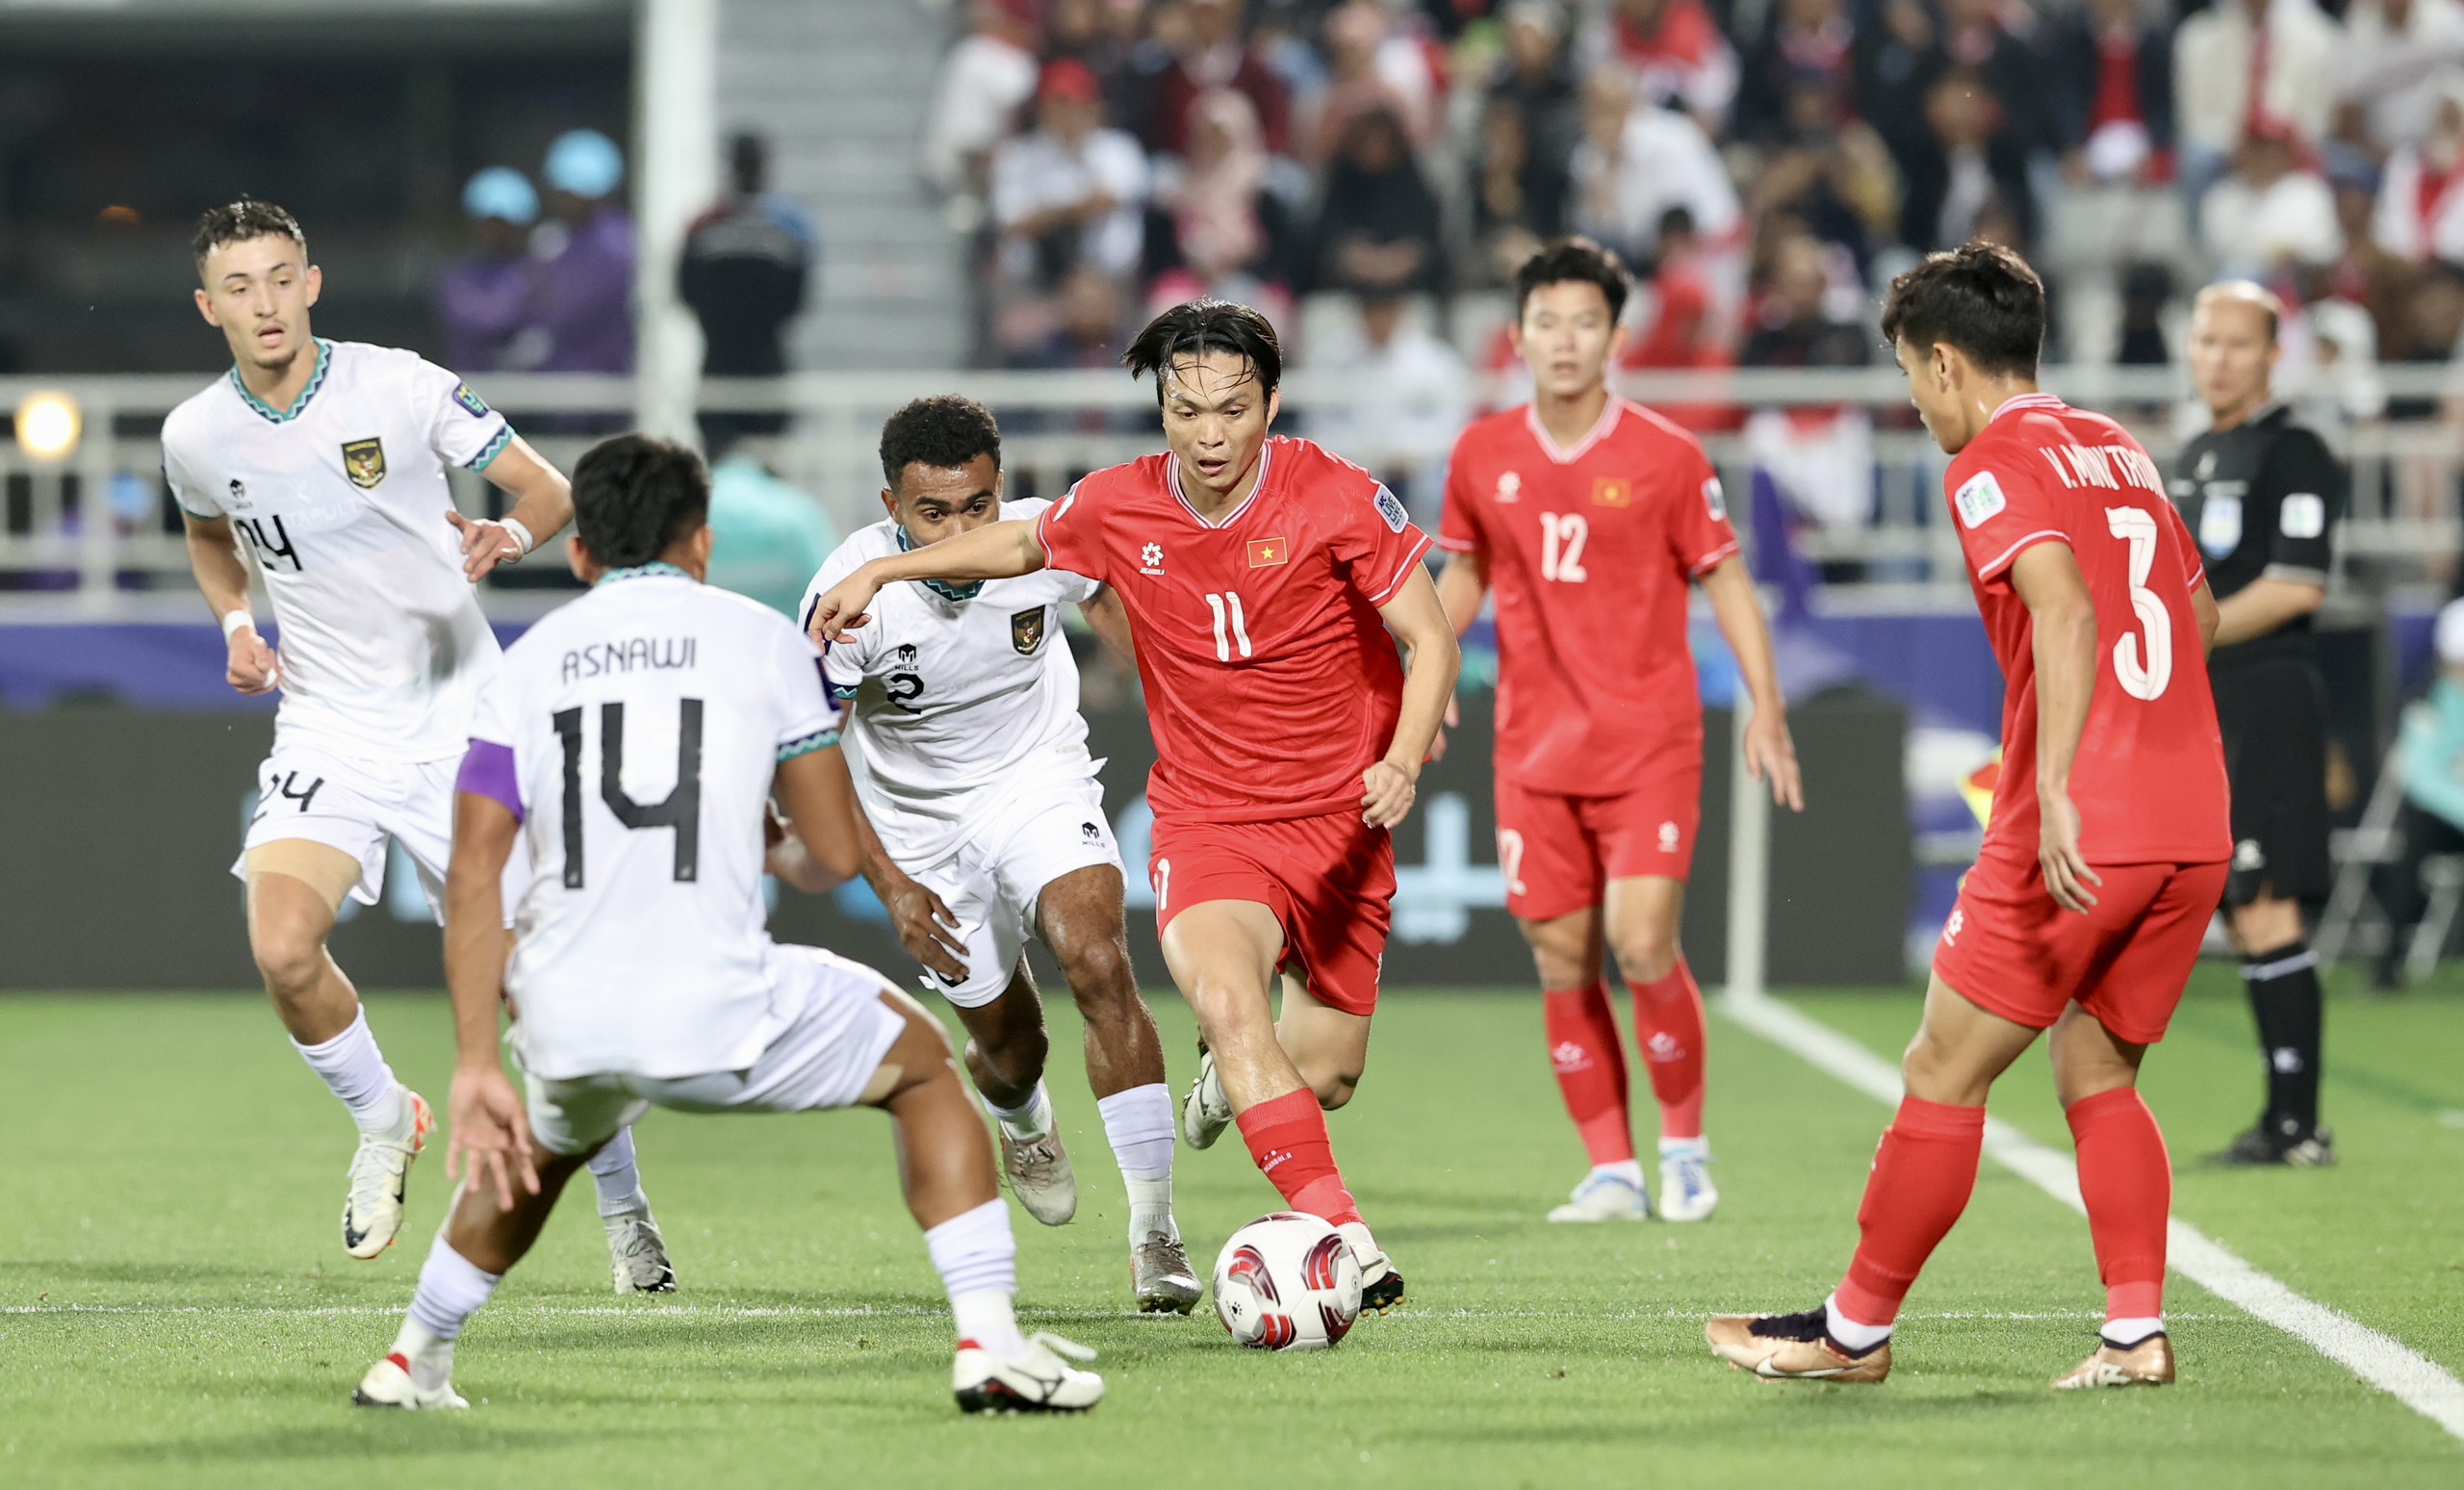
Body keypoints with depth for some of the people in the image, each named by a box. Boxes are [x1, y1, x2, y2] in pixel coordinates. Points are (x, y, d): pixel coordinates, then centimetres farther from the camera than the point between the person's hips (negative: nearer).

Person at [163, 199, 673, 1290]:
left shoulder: (401, 388, -10)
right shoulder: (196, 436, -1)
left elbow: (551, 492, -3)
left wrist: (511, 535, -25)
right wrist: (235, 620, 5)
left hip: (459, 719, -2)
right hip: (328, 729, 2)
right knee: (283, 949, -21)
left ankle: (622, 1208, 18)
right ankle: (383, 1121, 8)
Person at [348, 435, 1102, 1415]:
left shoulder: (528, 663, 12)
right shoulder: (761, 639, 7)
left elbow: (473, 876, 2)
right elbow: (838, 854, 9)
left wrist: (476, 1066, 0)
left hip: (565, 1026, 3)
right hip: (718, 1018, -3)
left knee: (538, 1150, 38)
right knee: (924, 1065, 21)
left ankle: (412, 1364, 42)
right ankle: (989, 1343, 7)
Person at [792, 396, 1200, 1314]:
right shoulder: (854, 592, -27)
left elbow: (1105, 595, 4)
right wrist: (890, 884, -19)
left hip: (1039, 780, 0)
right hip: (921, 825, 0)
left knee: (1099, 963, -25)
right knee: (1009, 1044, 8)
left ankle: (1154, 1232, -20)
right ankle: (1017, 1120, 50)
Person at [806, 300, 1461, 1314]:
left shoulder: (1337, 500, -12)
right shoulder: (1118, 509, -5)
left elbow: (1430, 640, -8)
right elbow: (1025, 544, 18)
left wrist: (1404, 758, -24)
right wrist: (881, 572, 19)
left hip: (1339, 824, 0)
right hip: (1206, 822, 0)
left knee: (1325, 1076, 6)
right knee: (1226, 998, -31)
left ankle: (1235, 1077, 46)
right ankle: (1341, 1236, -37)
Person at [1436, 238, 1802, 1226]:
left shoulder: (1666, 458, -5)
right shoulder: (1483, 457, 4)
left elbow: (1725, 580, 1)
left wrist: (1765, 707, -5)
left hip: (1650, 744, -3)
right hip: (1534, 748, 3)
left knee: (1642, 947, -13)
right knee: (1562, 963, 1)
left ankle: (1684, 1147, 7)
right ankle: (1611, 1171, 10)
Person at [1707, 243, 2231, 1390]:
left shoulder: (1993, 466, -6)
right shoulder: (2121, 453, 17)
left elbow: (2065, 612, -22)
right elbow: (2197, 614, 28)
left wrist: (2057, 794, -29)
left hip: (2080, 836, -7)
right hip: (2194, 827, 7)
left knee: (1943, 1074, 3)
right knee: (2097, 1077, 16)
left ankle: (1856, 1330, 11)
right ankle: (2137, 1330, 4)